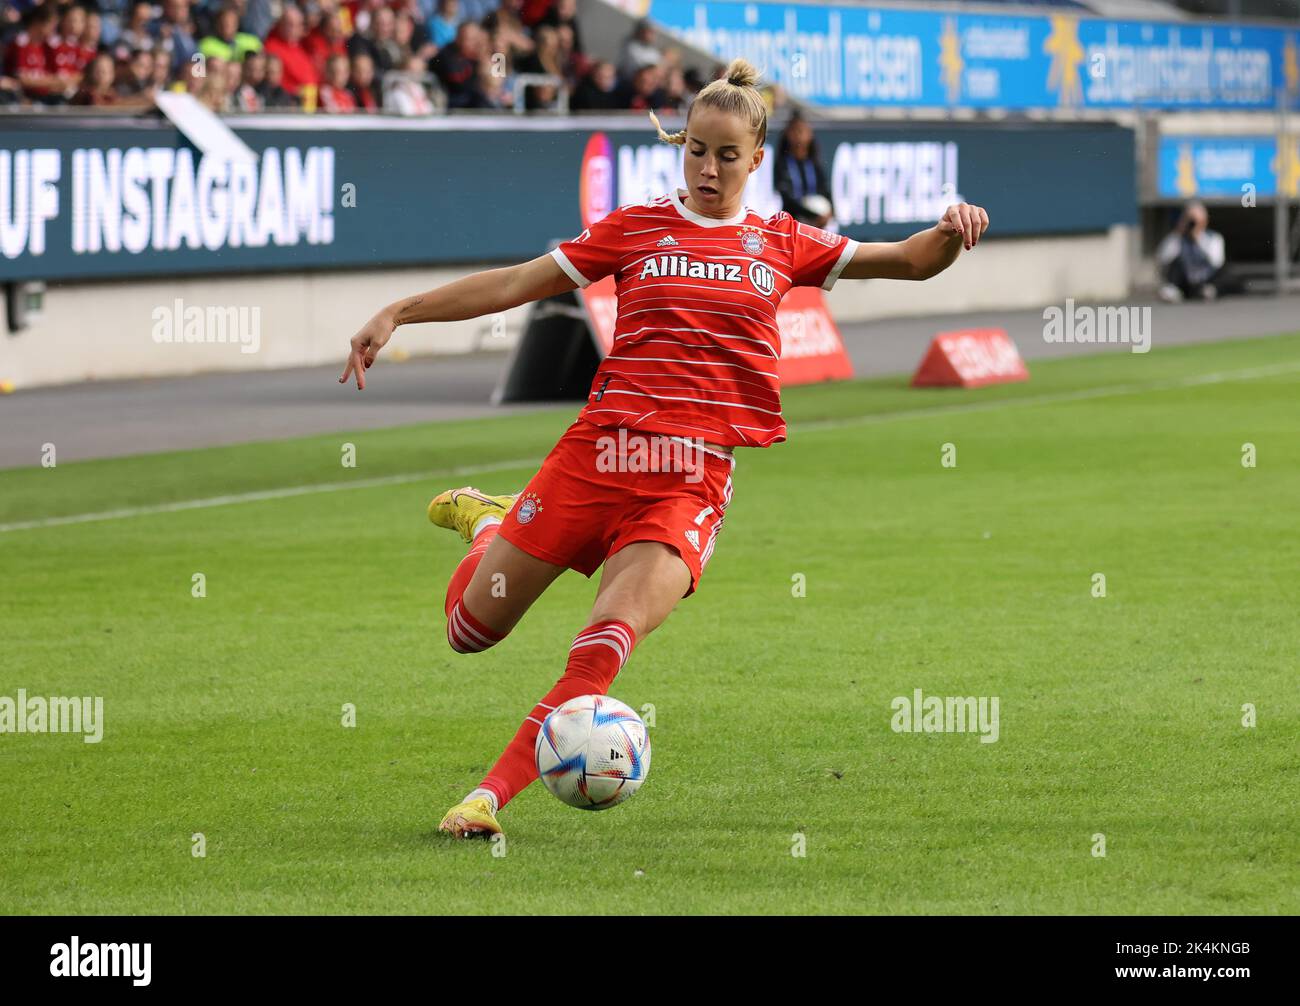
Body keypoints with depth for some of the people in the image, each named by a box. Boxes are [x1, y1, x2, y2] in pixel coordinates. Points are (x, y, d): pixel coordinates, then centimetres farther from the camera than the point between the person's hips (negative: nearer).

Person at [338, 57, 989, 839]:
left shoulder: (784, 244, 13)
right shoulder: (636, 229, 10)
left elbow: (908, 262, 15)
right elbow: (517, 283, 9)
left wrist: (950, 233, -8)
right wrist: (399, 313, 3)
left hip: (692, 481, -1)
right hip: (598, 453, 1)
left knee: (609, 641, -24)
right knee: (471, 629, 7)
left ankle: (494, 792, -20)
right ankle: (488, 521, 40)